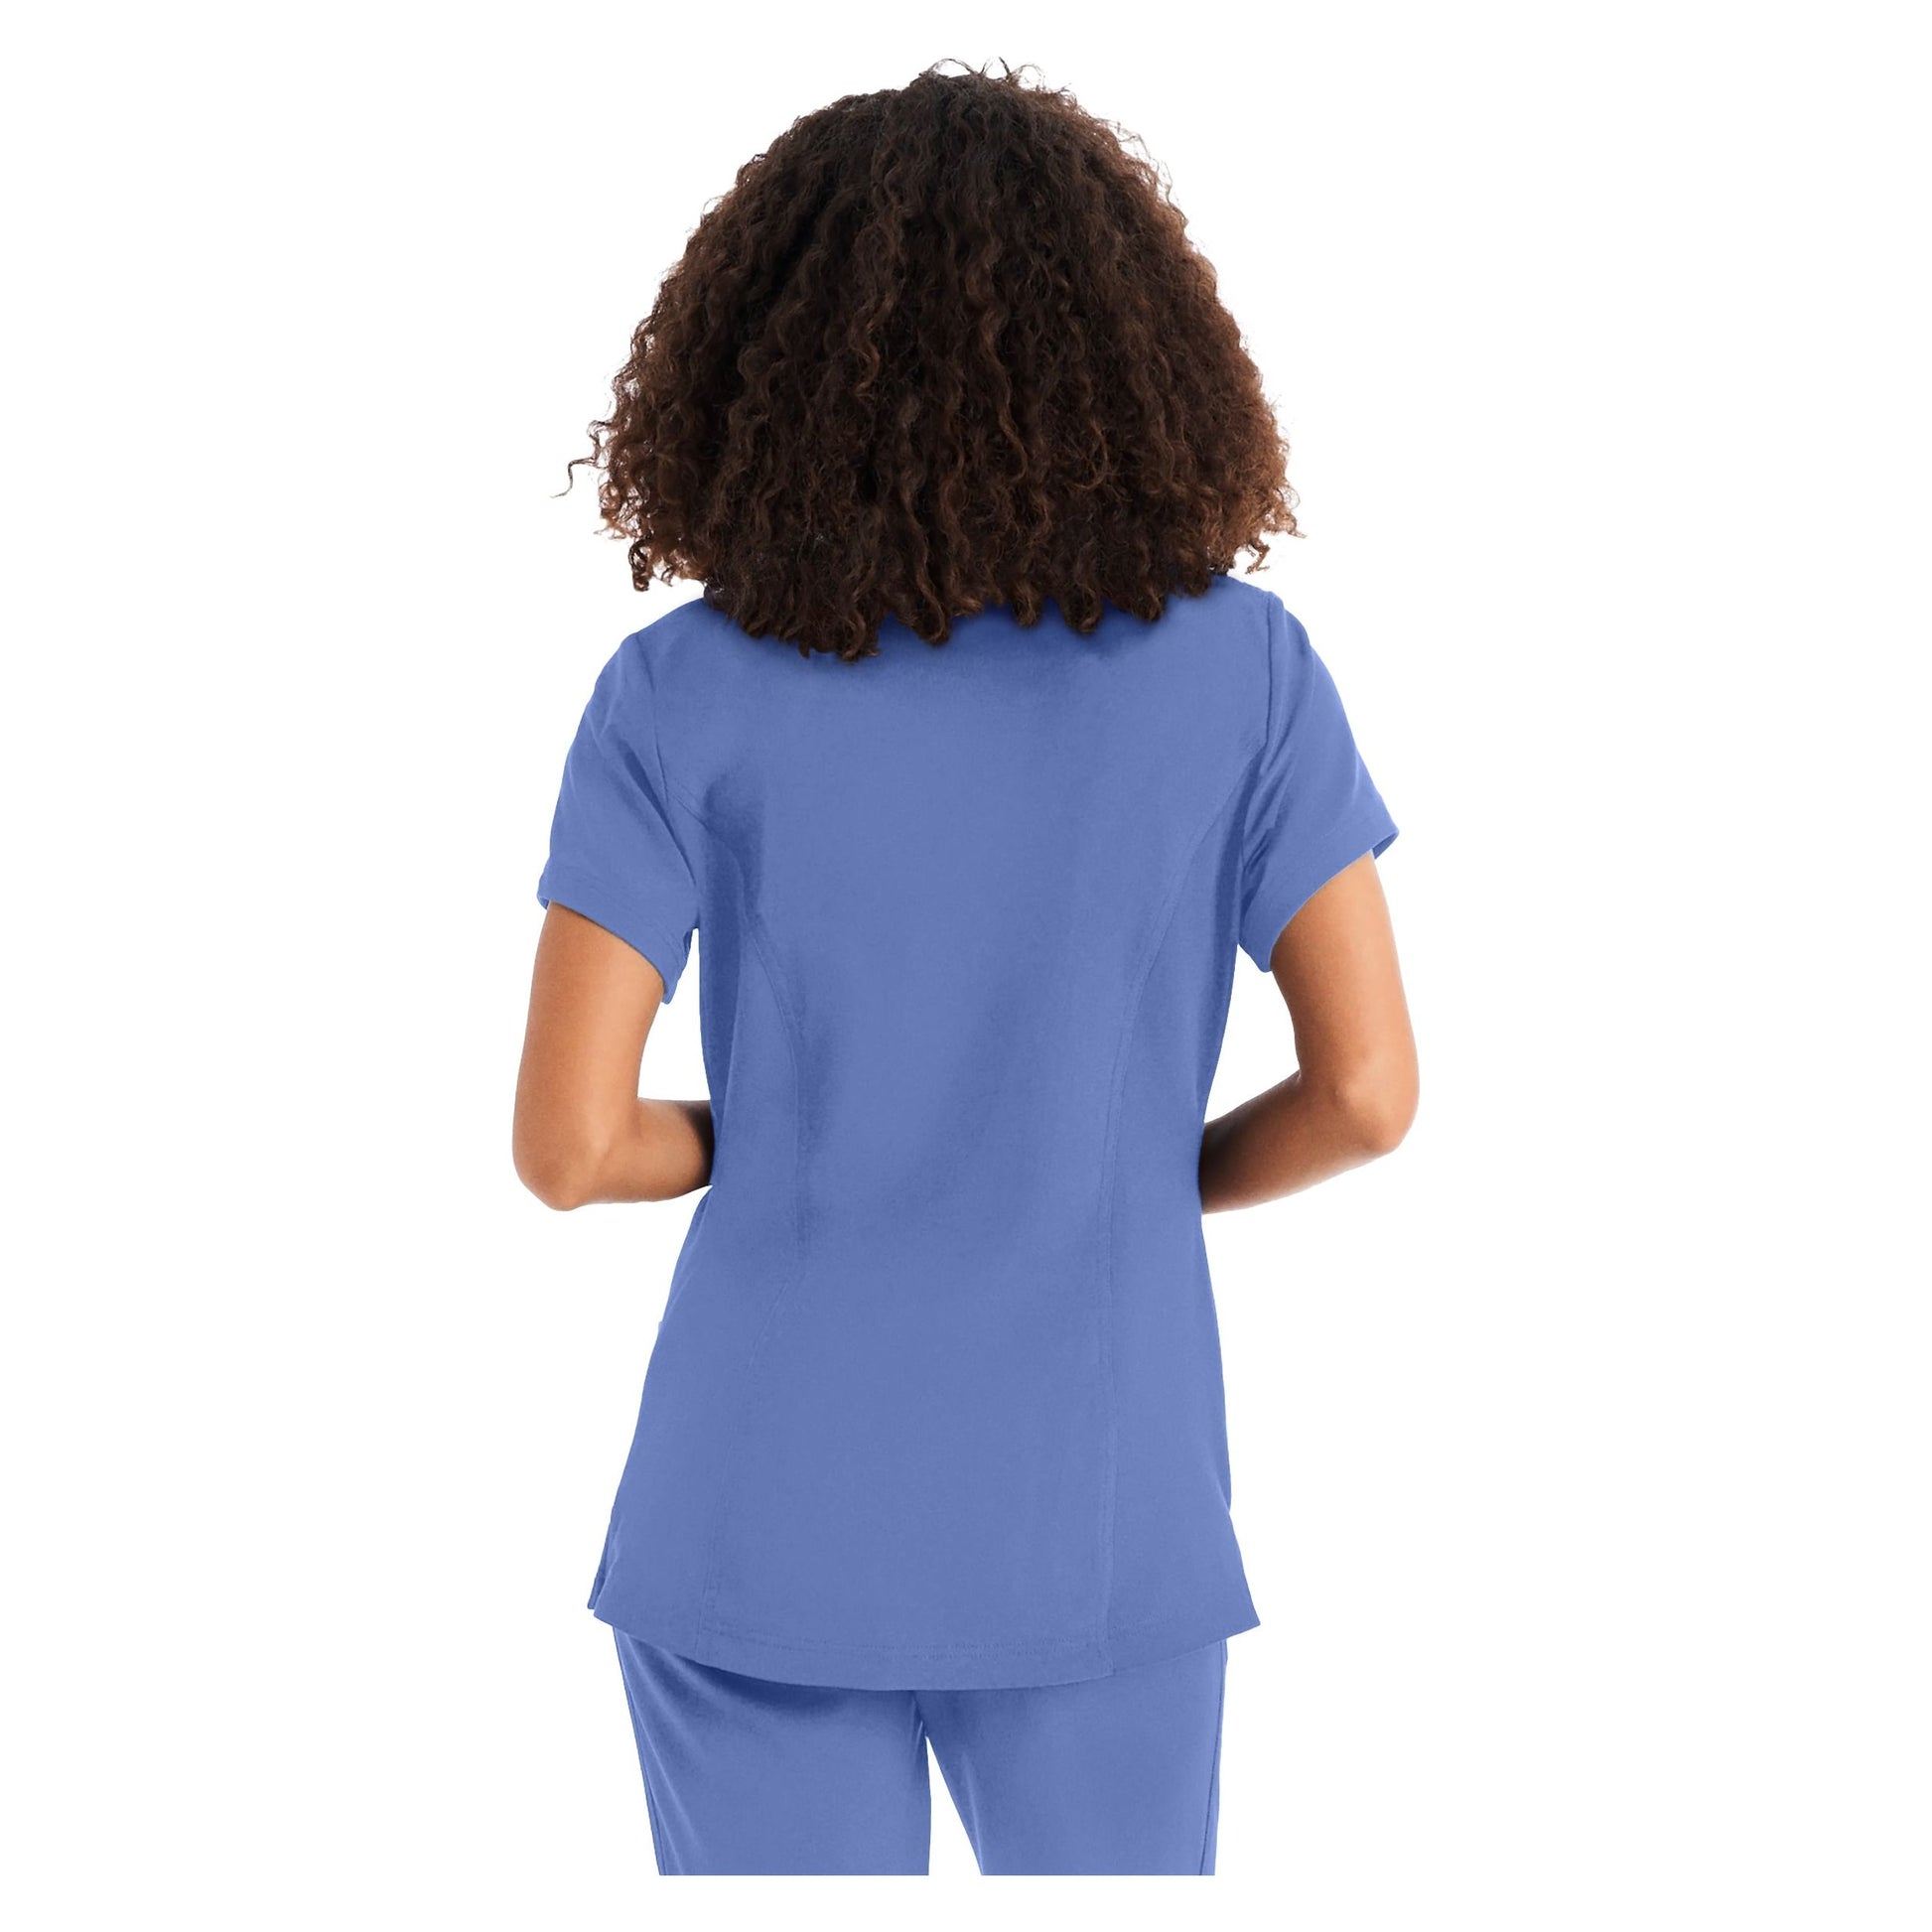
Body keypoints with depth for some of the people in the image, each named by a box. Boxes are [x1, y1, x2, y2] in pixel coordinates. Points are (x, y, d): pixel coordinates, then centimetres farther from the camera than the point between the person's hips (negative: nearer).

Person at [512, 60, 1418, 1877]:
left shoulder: (684, 693, -10)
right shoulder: (1239, 666, -8)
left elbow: (566, 1142, -13)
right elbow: (1366, 1088, -9)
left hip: (767, 1517, 0)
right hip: (1096, 1526, 1)